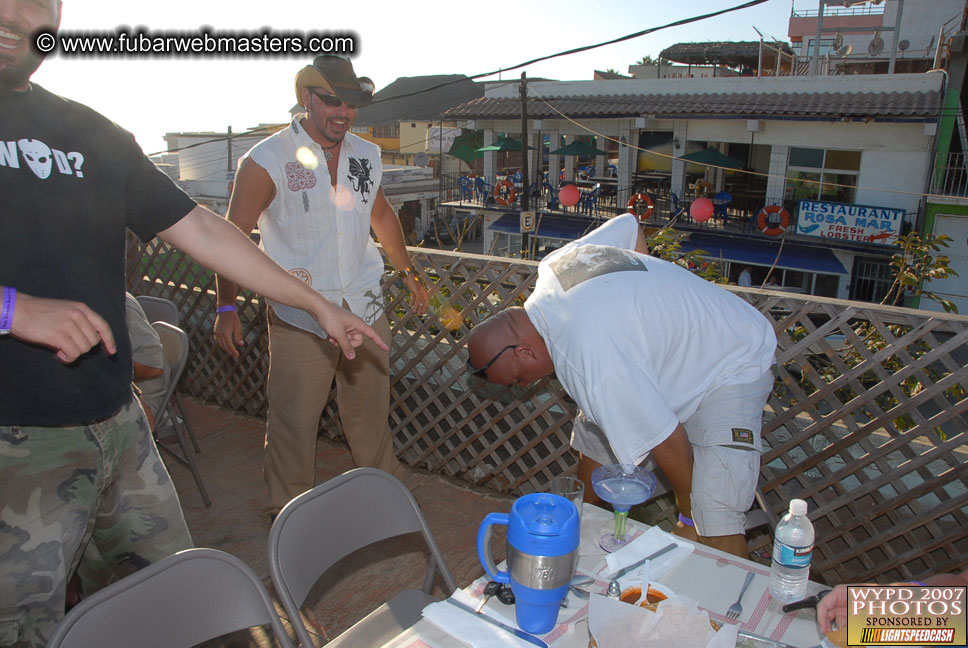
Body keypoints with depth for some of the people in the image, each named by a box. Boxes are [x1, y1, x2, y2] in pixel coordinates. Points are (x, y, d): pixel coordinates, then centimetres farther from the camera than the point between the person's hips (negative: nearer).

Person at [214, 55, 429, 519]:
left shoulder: (366, 155, 7)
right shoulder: (266, 161, -9)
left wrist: (408, 272, 24)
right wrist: (226, 308, -12)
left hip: (365, 310, 5)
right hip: (300, 319, -4)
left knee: (371, 412, 17)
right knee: (293, 420, 4)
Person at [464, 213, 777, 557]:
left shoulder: (590, 359, -36)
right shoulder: (553, 265, -10)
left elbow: (667, 442, -28)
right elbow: (628, 225, 6)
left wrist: (689, 517, -10)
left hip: (732, 368, -9)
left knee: (716, 532, -22)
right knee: (593, 445, 13)